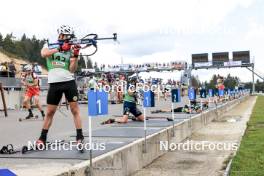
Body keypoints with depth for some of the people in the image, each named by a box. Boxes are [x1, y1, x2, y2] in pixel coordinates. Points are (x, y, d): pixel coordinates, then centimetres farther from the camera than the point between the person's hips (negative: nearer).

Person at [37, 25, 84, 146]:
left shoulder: (70, 49, 8)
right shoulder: (50, 45, 8)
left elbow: (72, 69, 0)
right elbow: (44, 54, -15)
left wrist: (76, 56, -13)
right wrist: (60, 48, -21)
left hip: (69, 82, 0)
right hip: (54, 83, 0)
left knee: (75, 110, -3)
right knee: (50, 112, 6)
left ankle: (80, 138, 1)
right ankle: (42, 138, 18)